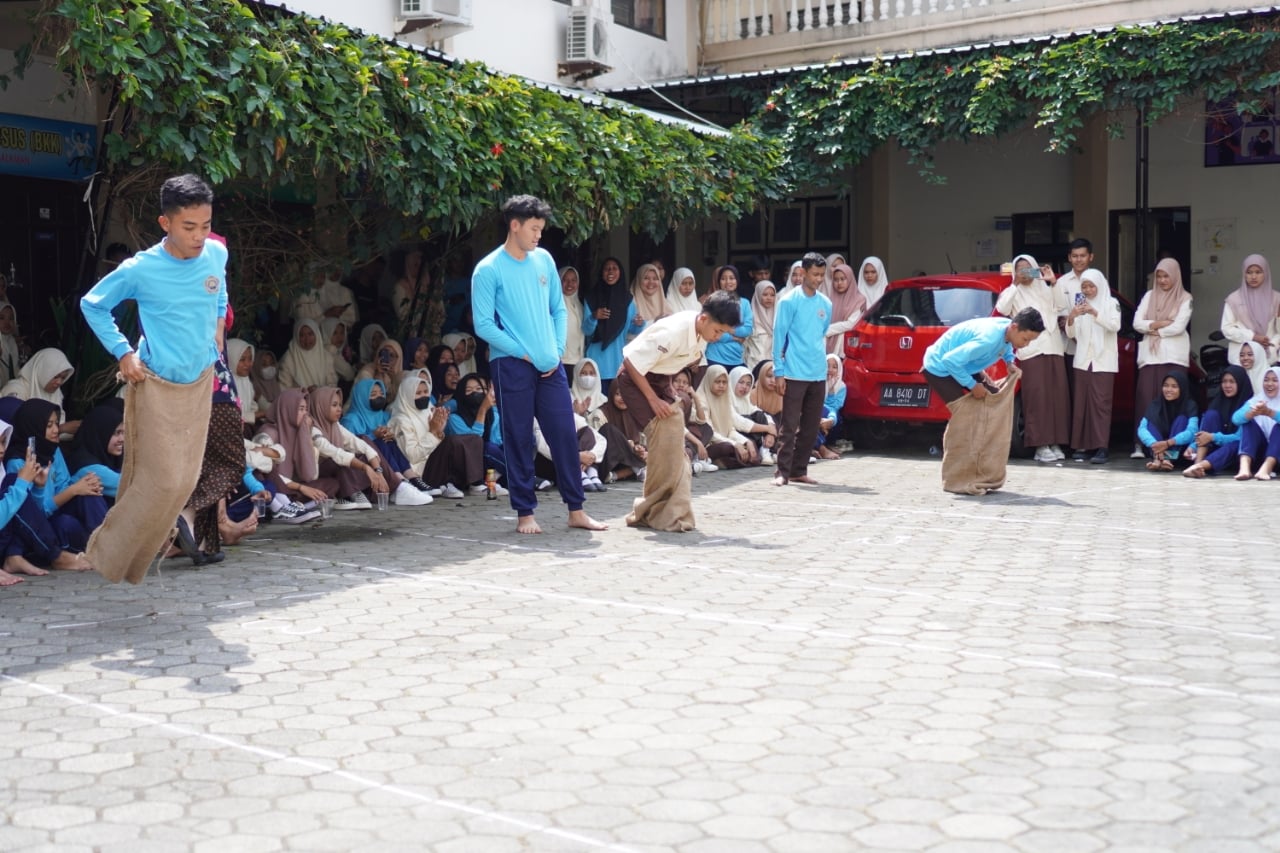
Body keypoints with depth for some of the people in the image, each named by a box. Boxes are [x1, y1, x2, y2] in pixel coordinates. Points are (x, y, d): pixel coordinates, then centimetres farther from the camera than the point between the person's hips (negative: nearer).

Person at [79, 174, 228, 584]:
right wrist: (123, 353, -8)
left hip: (200, 382, 5)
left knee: (186, 479, 7)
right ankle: (107, 558, 9)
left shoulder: (217, 254, -5)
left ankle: (133, 564, 21)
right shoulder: (140, 270, -17)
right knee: (160, 480, -9)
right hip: (156, 385, -5)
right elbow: (92, 305, -2)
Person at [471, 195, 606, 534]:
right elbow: (484, 325, -10)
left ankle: (576, 510, 13)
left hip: (550, 365, 5)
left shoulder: (544, 260, 8)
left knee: (565, 434, 4)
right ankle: (525, 513, 11)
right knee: (519, 440, 2)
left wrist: (557, 350, 1)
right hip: (511, 365, -5)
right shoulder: (488, 270, -7)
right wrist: (524, 354, -11)